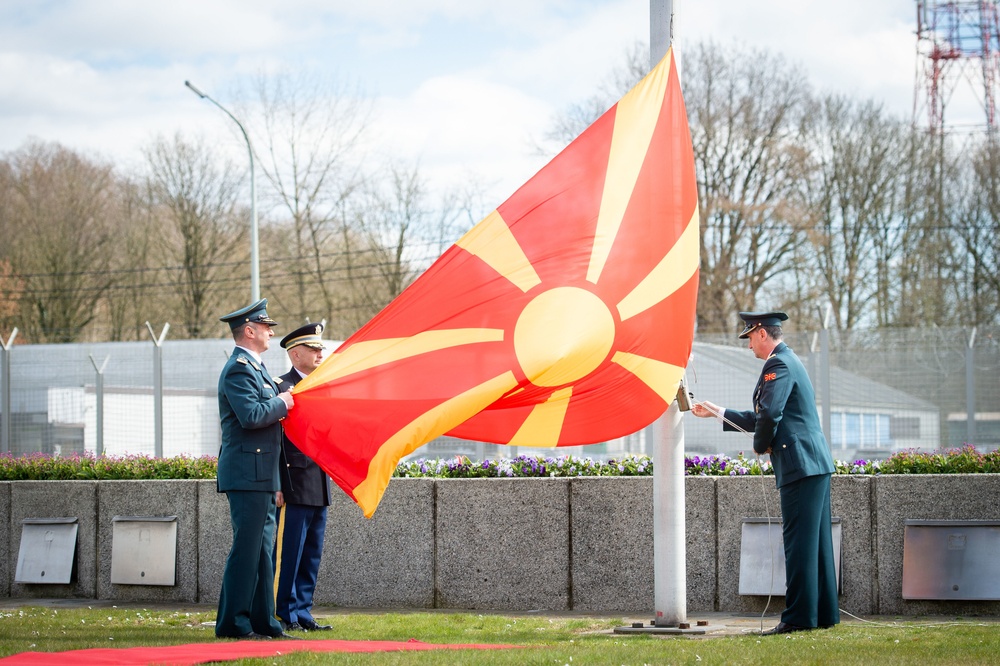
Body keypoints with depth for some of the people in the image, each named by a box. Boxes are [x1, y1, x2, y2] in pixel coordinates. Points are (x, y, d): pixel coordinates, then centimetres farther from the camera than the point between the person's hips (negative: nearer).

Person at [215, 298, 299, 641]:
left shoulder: (253, 368, 21)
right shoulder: (239, 369, -13)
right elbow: (251, 416, -24)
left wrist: (282, 403, 10)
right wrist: (282, 403, -11)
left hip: (260, 475, 11)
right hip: (247, 473, -11)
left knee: (261, 549, 10)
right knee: (246, 548, -9)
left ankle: (262, 621, 13)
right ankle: (233, 623, -6)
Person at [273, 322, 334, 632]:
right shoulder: (281, 387, -9)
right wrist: (277, 486, -18)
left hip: (319, 487, 9)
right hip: (294, 487, -9)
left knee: (311, 555, 11)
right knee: (287, 554, -5)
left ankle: (302, 613, 16)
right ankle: (284, 615, 0)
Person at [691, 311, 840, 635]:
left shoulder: (779, 364, -11)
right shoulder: (788, 361, 22)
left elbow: (769, 414, -23)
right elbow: (761, 418, 27)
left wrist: (761, 445, -5)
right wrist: (717, 413, 31)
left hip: (800, 465, -10)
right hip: (815, 464, 10)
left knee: (798, 544, -9)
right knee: (815, 543, 11)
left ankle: (798, 617, -8)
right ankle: (824, 614, 15)